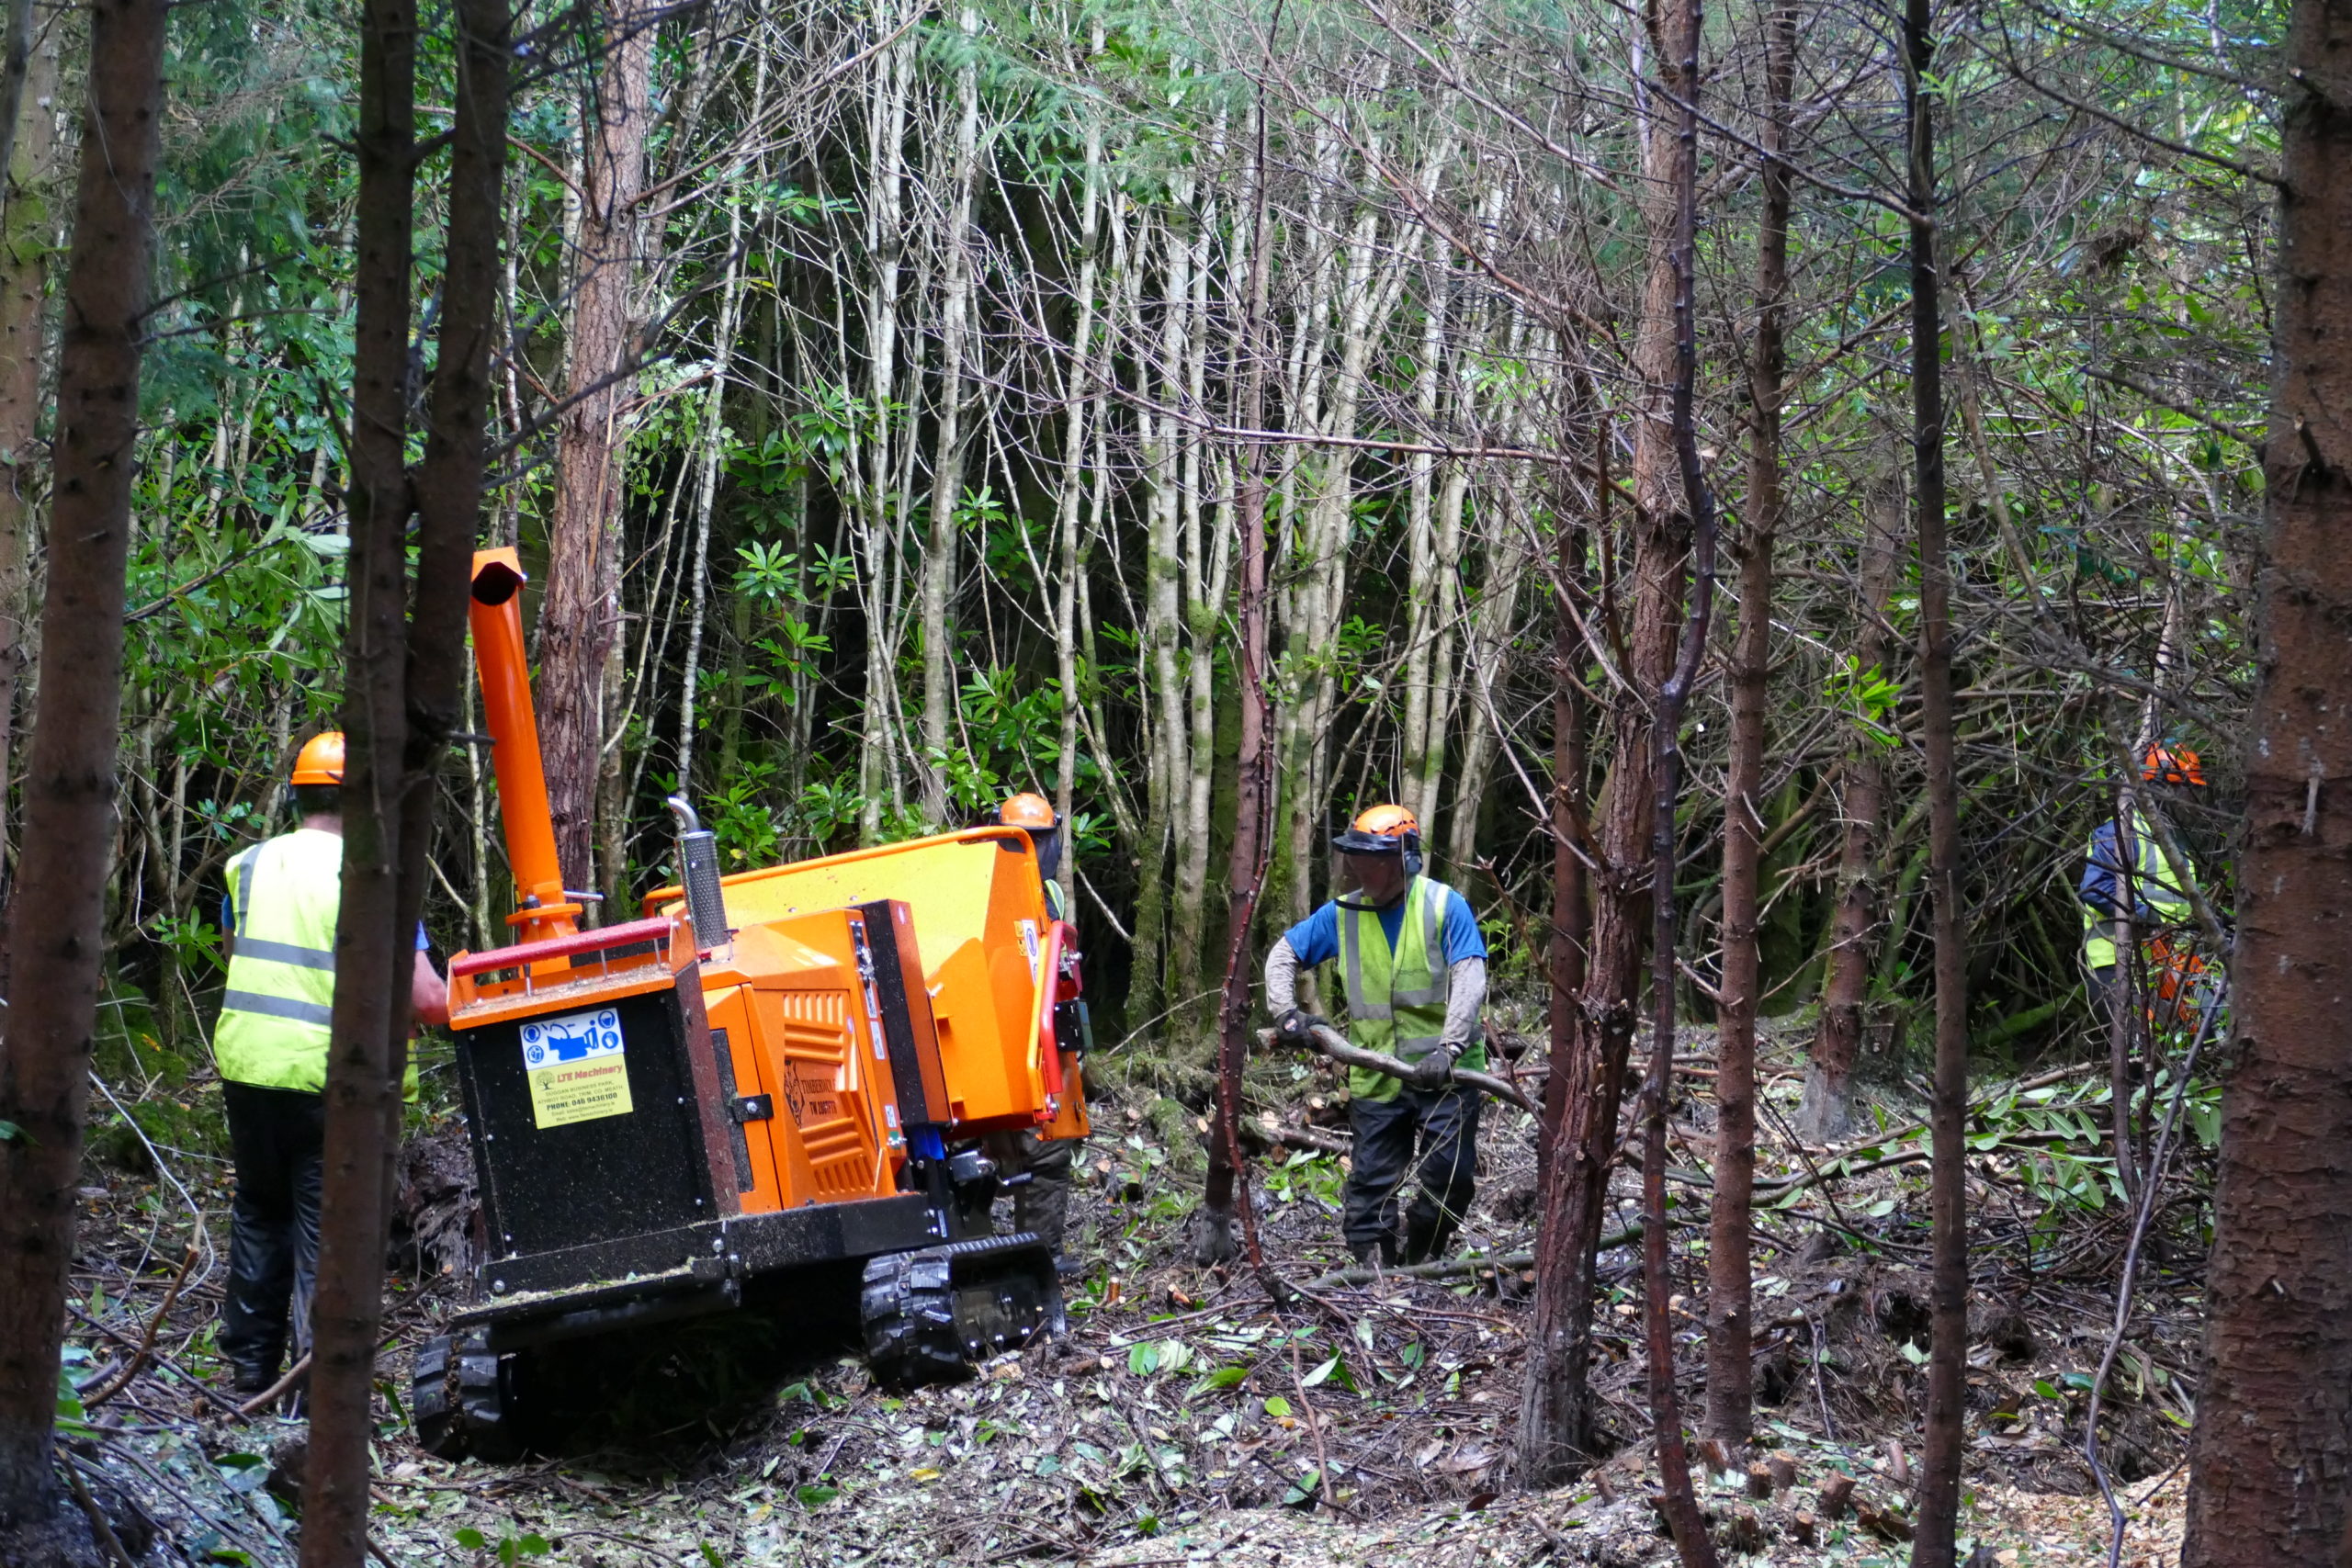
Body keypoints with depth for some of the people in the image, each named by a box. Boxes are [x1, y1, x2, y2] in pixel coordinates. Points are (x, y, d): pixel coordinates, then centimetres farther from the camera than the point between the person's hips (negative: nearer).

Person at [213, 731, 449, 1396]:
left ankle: (249, 1366, 26)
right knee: (324, 1227, 3)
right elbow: (425, 1000, -16)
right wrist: (472, 1008, 5)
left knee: (258, 1216, 20)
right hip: (328, 1078, -5)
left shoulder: (249, 866, 7)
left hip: (247, 1064, 5)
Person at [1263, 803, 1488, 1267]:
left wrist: (1448, 1049, -29)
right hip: (1376, 1078, 3)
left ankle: (1415, 1257, 16)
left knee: (1451, 1176, -5)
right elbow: (1283, 954, 14)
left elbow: (1470, 982, -17)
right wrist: (1285, 1012, -3)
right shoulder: (1342, 914, 3)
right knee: (1372, 1184, 3)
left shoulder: (1445, 907, -9)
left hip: (1444, 1073, -3)